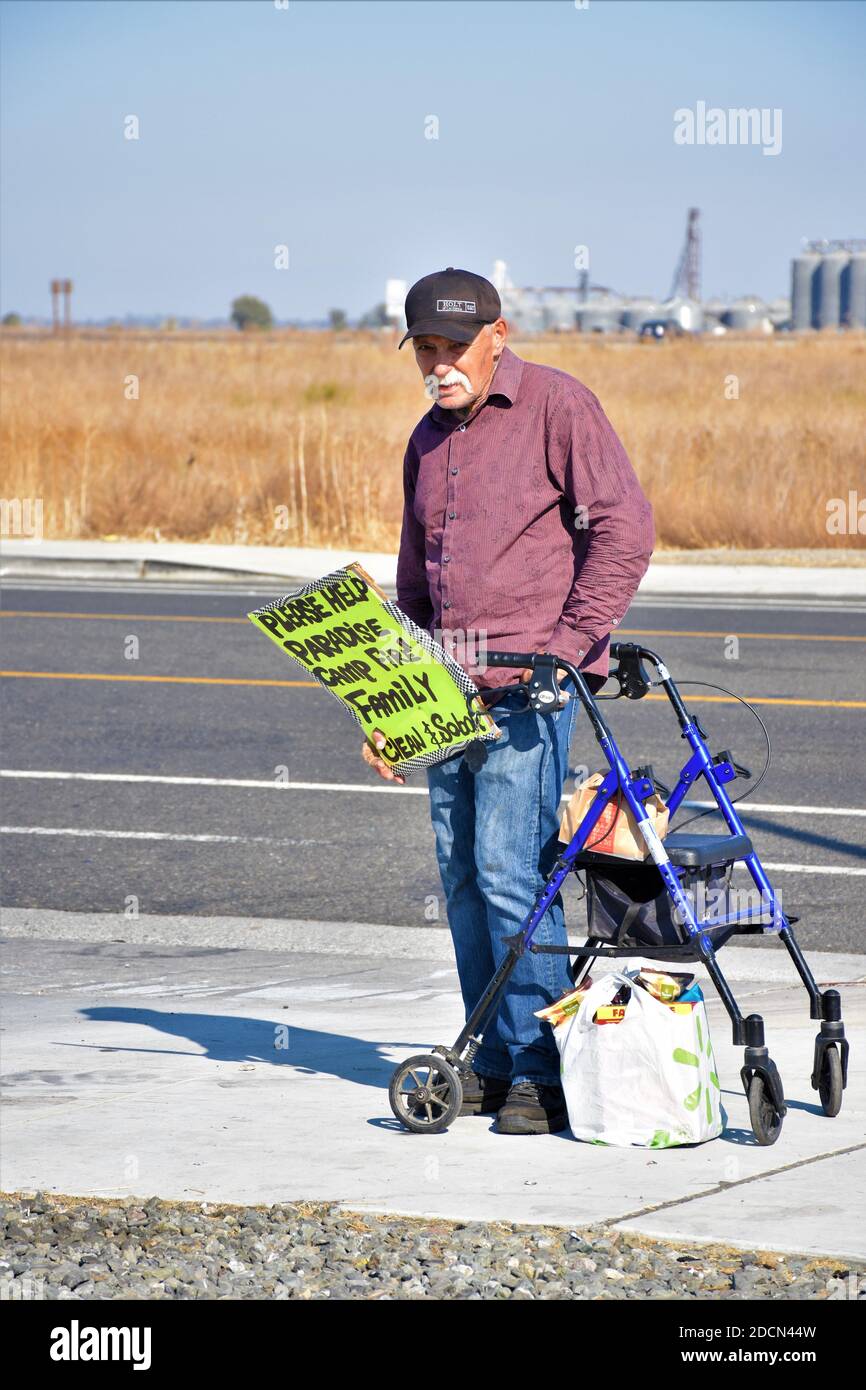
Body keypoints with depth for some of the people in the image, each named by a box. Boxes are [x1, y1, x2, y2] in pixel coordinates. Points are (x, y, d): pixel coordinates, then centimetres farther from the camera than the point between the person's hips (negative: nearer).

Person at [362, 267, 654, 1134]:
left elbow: (624, 528, -13)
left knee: (510, 871, -14)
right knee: (462, 877, 7)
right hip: (448, 692, 7)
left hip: (529, 686, -7)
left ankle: (546, 1072, -8)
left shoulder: (557, 406, -5)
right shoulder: (427, 441, 17)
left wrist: (568, 645, -16)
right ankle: (494, 1063, 15)